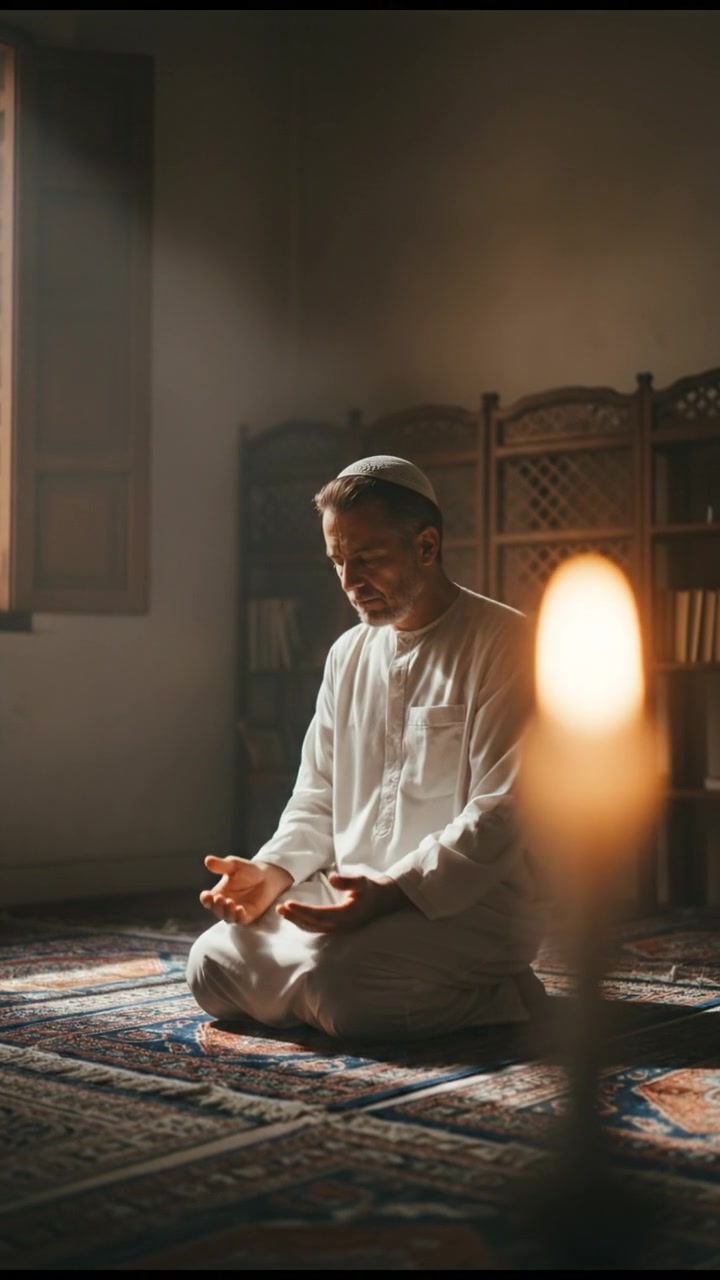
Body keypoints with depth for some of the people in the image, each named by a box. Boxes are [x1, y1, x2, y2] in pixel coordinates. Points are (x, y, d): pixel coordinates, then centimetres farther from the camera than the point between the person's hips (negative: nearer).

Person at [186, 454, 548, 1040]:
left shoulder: (504, 644, -9)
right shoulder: (348, 653, 15)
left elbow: (502, 814, -16)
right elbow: (318, 796, 19)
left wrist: (393, 891, -26)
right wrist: (274, 870, -1)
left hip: (473, 903, -8)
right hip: (352, 895, 8)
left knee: (337, 981, -32)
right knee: (213, 966, -8)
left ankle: (500, 997, -4)